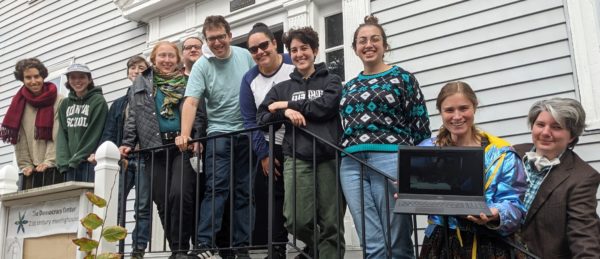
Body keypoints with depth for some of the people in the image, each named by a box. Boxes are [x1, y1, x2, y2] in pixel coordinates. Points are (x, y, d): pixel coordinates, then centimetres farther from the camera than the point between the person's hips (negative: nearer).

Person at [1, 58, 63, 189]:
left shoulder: (58, 101, -2)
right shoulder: (19, 103, 10)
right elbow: (19, 138, 6)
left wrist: (49, 161, -15)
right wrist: (25, 165, -2)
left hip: (53, 168, -3)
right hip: (29, 171, 4)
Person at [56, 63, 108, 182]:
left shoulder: (98, 101, 0)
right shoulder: (65, 104, 16)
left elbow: (95, 133, -7)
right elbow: (62, 134, 11)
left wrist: (77, 159, -10)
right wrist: (64, 161, -2)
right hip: (70, 165, 5)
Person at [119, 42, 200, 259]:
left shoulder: (188, 82, 13)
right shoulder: (140, 84, 18)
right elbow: (133, 118, 16)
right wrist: (127, 143, 4)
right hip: (154, 149, 2)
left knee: (180, 195, -18)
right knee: (163, 202, -1)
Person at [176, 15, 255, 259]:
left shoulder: (245, 56, 4)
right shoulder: (201, 66, -7)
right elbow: (191, 102, -17)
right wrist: (184, 134, -31)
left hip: (248, 131, 3)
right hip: (220, 133, -3)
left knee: (245, 190, 6)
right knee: (216, 188, -12)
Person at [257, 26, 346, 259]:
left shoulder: (331, 81, 13)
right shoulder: (282, 88, 18)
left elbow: (325, 106, -6)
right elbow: (262, 118, 11)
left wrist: (286, 105, -1)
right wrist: (285, 113, -8)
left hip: (329, 157, -1)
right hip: (297, 159, 1)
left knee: (331, 223, -3)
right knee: (297, 220, -9)